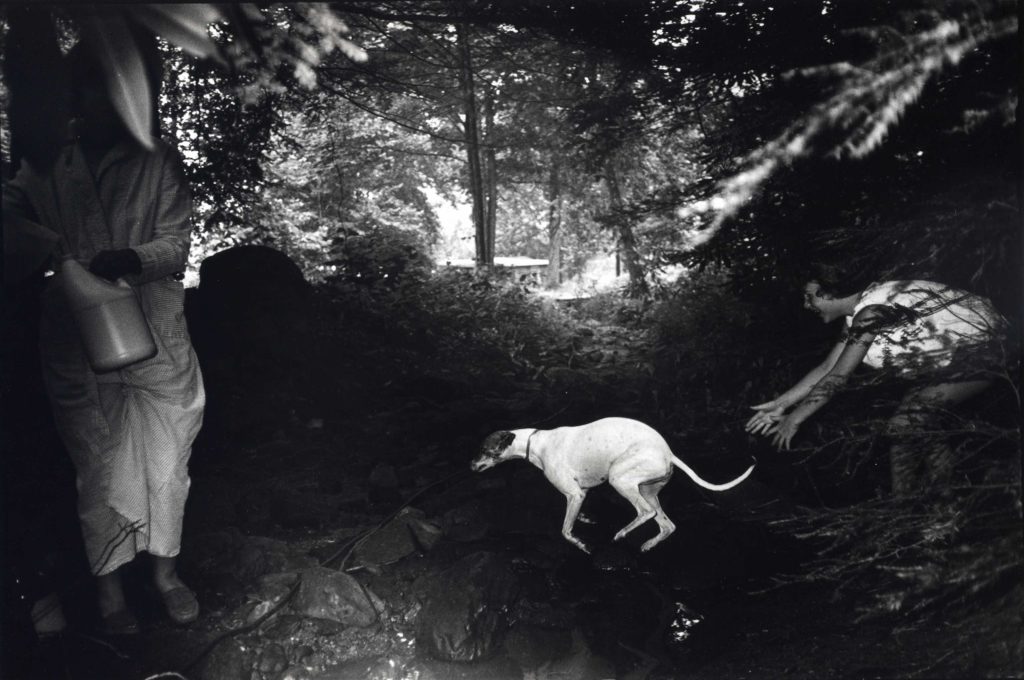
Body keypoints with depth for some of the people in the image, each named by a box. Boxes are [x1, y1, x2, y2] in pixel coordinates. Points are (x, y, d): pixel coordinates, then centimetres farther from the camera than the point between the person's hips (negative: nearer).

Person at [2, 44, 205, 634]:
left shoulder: (159, 161, -2)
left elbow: (176, 243, -7)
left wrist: (130, 260, -28)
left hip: (155, 342, -1)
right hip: (77, 349, 1)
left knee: (165, 464, 10)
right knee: (95, 470, 11)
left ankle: (166, 568, 32)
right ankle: (108, 581, 30)